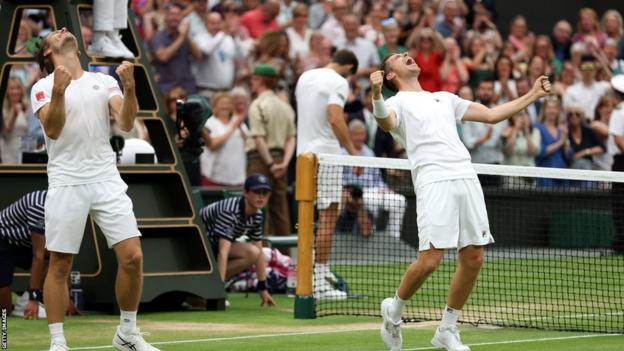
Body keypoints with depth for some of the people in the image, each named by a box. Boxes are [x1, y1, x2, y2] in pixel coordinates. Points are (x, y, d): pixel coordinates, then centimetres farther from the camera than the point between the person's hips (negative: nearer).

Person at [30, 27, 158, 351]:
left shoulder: (104, 81, 10)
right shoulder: (43, 87, 2)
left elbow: (125, 124, -2)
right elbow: (53, 130, -14)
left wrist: (130, 88, -19)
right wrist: (58, 92, -30)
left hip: (106, 179, 2)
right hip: (66, 184, -2)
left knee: (132, 257, -6)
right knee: (60, 265, 0)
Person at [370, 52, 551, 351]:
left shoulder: (445, 98, 29)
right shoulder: (398, 102, 10)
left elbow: (491, 114, 32)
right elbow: (386, 122, -14)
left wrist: (533, 94, 30)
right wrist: (376, 95, -35)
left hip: (467, 179, 6)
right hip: (433, 181, -6)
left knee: (473, 259, 1)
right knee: (429, 261, -15)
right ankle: (394, 310, 11)